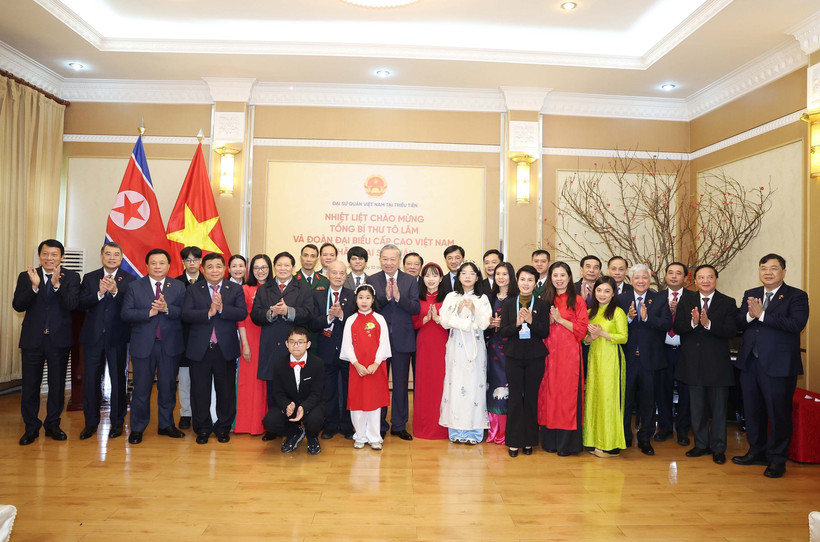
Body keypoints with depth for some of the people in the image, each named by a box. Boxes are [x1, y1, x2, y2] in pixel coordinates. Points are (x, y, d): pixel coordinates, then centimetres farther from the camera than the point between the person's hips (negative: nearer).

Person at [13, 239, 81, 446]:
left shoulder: (71, 277, -1)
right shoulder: (26, 277, 2)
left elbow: (72, 305, -15)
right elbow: (18, 305, -8)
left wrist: (57, 285, -28)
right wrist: (34, 286, -23)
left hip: (59, 339, 0)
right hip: (33, 339, 1)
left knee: (57, 384, 9)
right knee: (30, 385, 6)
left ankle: (53, 425, 24)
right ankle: (31, 427, 21)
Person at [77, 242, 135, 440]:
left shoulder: (129, 280, 0)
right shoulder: (89, 278, 8)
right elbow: (81, 304, -4)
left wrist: (115, 292, -25)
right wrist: (99, 293, -19)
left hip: (118, 337, -2)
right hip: (93, 336, 2)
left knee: (118, 379, 5)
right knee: (91, 379, 7)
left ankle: (117, 421, 18)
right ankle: (91, 422, 20)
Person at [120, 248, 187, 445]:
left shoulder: (179, 287, 4)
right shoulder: (134, 286, 4)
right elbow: (125, 313, -5)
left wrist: (167, 309, -22)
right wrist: (148, 312, -17)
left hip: (170, 345, 1)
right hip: (143, 345, -1)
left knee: (168, 387, 10)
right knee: (141, 388, 6)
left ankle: (166, 424, 25)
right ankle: (137, 428, 20)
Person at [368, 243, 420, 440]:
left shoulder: (410, 281, 3)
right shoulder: (371, 280, 2)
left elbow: (416, 308, -8)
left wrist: (399, 297, -22)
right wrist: (385, 296, -23)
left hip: (402, 340, 0)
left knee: (401, 385, 9)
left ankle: (399, 425, 22)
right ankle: (379, 426, 23)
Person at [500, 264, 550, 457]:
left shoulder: (542, 305, 2)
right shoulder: (508, 304, 4)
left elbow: (545, 333, -4)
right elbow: (502, 331, -2)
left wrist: (531, 321, -19)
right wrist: (517, 323, -19)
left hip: (535, 356, 0)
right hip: (514, 355, 0)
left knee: (531, 398, 6)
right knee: (515, 398, 2)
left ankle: (529, 441, 19)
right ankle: (514, 441, 14)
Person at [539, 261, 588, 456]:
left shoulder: (577, 301, 1)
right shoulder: (546, 300, 12)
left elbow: (582, 330, -5)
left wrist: (560, 319, -12)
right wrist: (550, 319, -8)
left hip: (569, 353, -3)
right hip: (549, 352, 3)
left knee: (568, 394, -3)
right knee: (549, 393, 4)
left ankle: (567, 442, 7)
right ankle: (550, 440, 14)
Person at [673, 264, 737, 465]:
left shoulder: (728, 303, -1)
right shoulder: (685, 302, 6)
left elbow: (731, 331, -11)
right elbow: (677, 328, -4)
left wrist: (708, 324, -25)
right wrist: (692, 322, -22)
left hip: (717, 363, -2)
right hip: (693, 363, 2)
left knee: (718, 407, 6)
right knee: (697, 407, 12)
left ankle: (718, 448, 18)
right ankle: (701, 444, 26)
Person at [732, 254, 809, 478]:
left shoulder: (796, 296, -5)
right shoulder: (750, 295, 11)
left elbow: (797, 323, -21)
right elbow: (738, 324, 5)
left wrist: (762, 315, -22)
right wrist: (749, 315, -16)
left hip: (778, 365, -5)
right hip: (749, 363, 5)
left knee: (778, 413, 4)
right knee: (752, 411, 15)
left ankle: (777, 459, 20)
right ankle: (757, 452, 32)